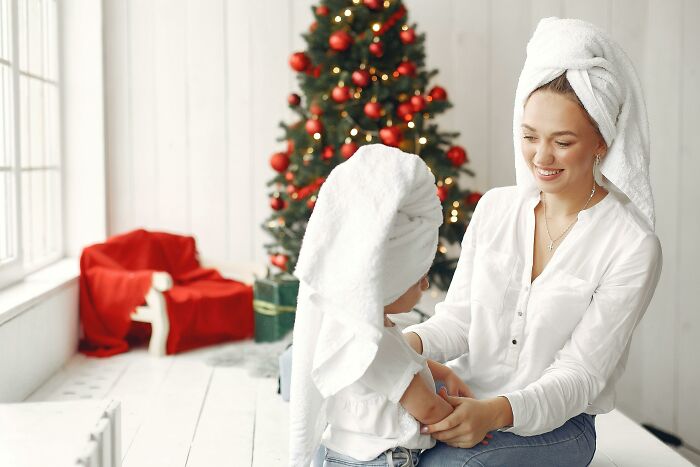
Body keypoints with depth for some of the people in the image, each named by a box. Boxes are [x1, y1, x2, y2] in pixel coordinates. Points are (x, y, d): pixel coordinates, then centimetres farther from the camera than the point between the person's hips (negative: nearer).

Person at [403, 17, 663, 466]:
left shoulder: (633, 246, -12)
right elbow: (458, 317, 4)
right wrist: (411, 343, -19)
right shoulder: (495, 207, 3)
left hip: (554, 425, -4)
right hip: (463, 402, 4)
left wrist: (497, 412, -33)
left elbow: (580, 374, -15)